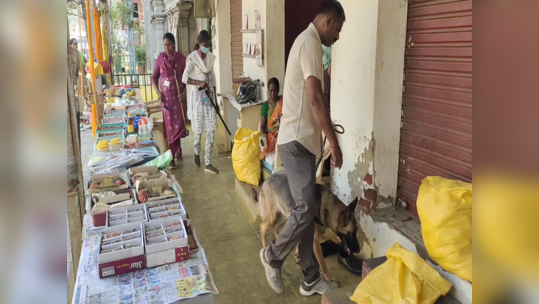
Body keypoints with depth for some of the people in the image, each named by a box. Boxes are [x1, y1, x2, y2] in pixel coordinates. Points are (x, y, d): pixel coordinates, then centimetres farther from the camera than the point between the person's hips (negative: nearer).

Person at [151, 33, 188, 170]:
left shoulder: (181, 58, -4)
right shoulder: (160, 58, 1)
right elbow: (154, 77, 8)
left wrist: (184, 93, -13)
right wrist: (158, 92, -6)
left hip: (179, 96, -1)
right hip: (166, 96, 1)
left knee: (178, 125, 2)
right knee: (170, 126, 3)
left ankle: (174, 154, 14)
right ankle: (177, 151, 14)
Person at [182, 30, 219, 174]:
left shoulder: (211, 57, 8)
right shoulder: (192, 58, -11)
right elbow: (184, 78, -18)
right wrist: (199, 83, -32)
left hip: (209, 94, 5)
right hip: (197, 95, -5)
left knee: (211, 130, 0)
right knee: (199, 129, 5)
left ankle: (208, 163, 5)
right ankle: (197, 153, 35)